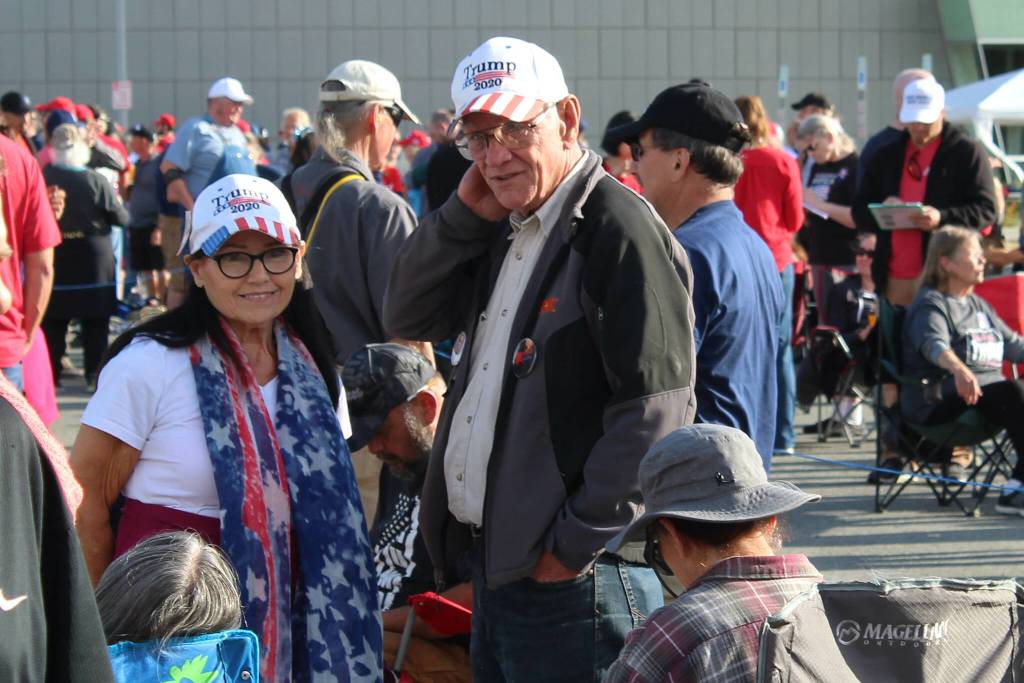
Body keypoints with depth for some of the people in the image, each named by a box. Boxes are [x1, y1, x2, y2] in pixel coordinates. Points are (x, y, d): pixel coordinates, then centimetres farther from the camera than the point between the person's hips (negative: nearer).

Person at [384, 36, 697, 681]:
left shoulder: (620, 229, -16)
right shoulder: (500, 233, 14)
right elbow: (407, 317, 16)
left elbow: (656, 409, -21)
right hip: (493, 559, 9)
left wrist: (577, 544, -18)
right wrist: (463, 215, 1)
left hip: (571, 578, -9)